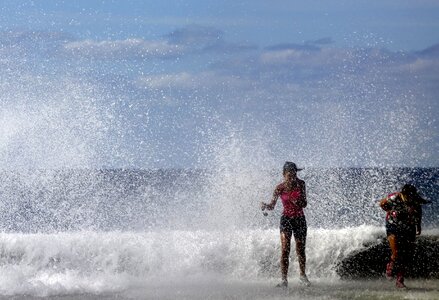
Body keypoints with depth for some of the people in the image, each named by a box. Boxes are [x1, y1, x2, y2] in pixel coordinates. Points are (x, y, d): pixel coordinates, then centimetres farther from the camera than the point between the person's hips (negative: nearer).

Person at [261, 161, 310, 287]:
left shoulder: (300, 184, -4)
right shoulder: (280, 188, -10)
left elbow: (304, 204, -1)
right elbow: (272, 206, -11)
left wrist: (297, 202, -22)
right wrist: (265, 206, -32)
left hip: (299, 219, 2)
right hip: (286, 219, -2)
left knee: (300, 250, 10)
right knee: (285, 250, -13)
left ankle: (303, 275, 31)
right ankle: (284, 279, -13)